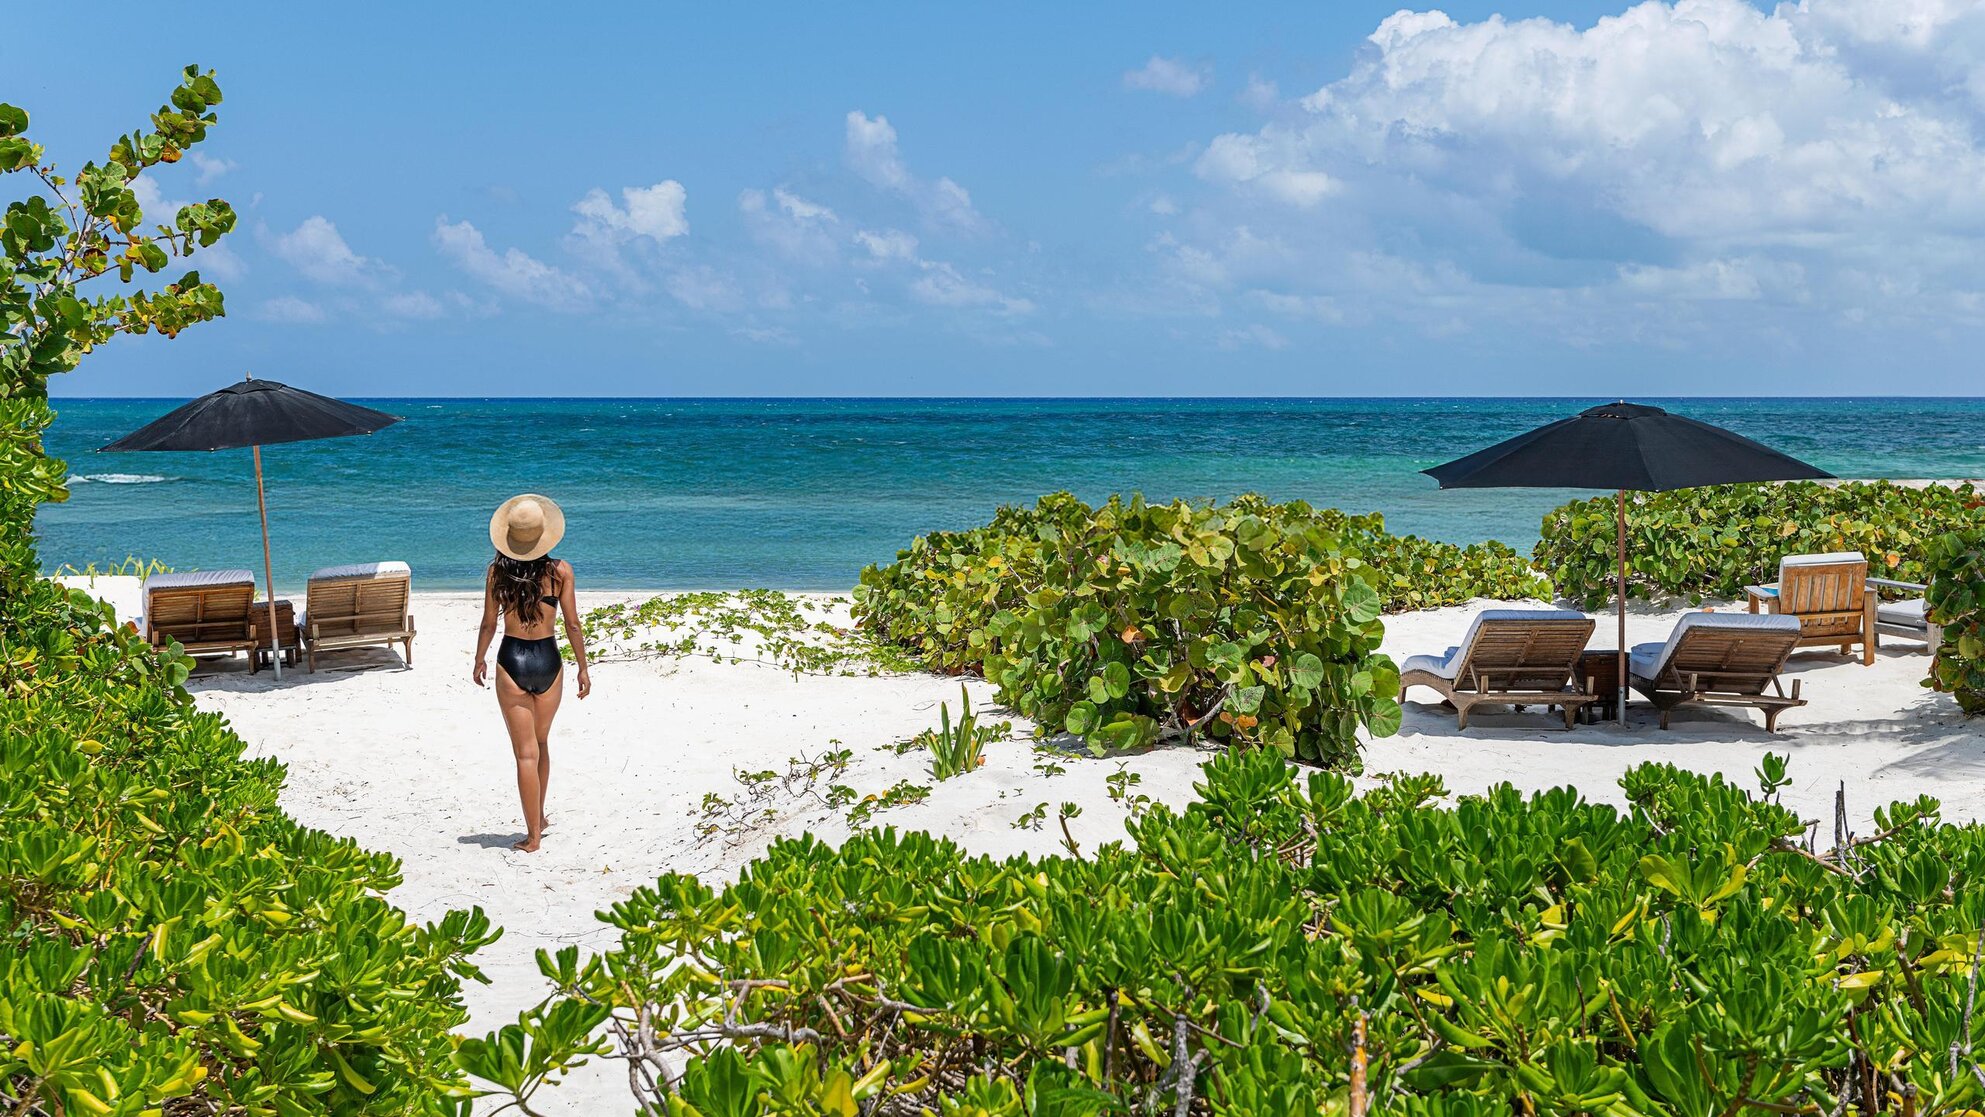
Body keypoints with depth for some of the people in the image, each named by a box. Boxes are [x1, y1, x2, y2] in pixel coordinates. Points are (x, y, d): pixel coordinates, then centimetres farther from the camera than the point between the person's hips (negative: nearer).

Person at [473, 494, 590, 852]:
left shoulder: (498, 570, -6)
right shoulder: (560, 571, -6)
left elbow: (489, 623, 0)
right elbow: (572, 625, -3)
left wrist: (479, 661, 15)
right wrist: (583, 668, 7)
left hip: (512, 660, -1)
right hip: (548, 660, 1)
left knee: (526, 752, 3)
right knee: (541, 743, 22)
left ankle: (533, 834, 2)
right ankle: (539, 818, 36)